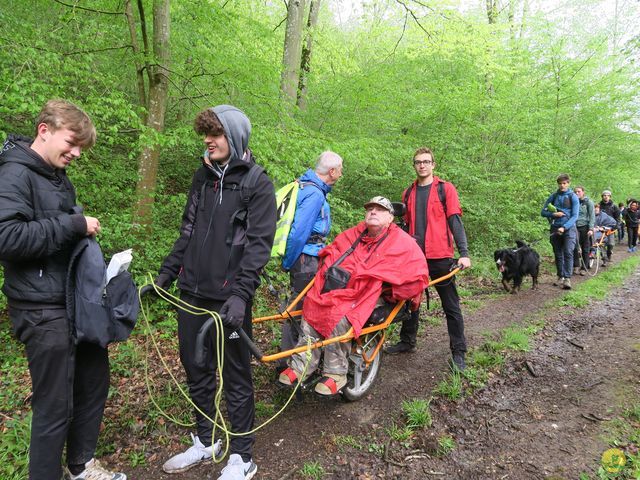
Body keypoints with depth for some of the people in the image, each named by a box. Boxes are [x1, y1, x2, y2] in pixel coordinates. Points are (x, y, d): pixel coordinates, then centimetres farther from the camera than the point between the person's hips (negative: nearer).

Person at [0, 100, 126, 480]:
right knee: (56, 404, 2)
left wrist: (82, 228, 4)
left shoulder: (58, 176, 14)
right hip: (43, 310, -9)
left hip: (78, 302, 9)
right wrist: (72, 225, -22)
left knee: (94, 383, 19)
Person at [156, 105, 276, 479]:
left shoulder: (258, 183, -7)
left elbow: (259, 244, -16)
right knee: (196, 371, 17)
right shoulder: (203, 177, 12)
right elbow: (187, 233, 17)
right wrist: (165, 275, 12)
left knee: (236, 378, 7)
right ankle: (205, 441, 38)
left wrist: (240, 293, -26)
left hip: (229, 297, -6)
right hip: (193, 293, 7)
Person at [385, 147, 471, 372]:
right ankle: (407, 341, 30)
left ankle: (458, 353, 12)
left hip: (440, 257, -4)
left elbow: (455, 221, -6)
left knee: (451, 306, 4)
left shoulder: (445, 189, 0)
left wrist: (464, 253, -14)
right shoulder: (408, 193, 13)